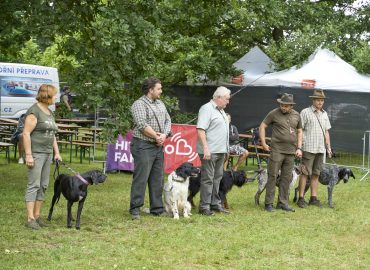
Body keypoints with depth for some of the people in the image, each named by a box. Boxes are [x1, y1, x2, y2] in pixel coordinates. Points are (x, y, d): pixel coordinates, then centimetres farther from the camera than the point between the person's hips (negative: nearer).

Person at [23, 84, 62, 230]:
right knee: (34, 185, -9)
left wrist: (57, 152, 17)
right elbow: (26, 133, -16)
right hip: (35, 153, -9)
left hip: (47, 153, 9)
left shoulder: (49, 113, 16)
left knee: (43, 186, 8)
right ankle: (30, 219, -9)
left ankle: (37, 216, 15)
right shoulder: (34, 111, -11)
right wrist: (28, 155, -19)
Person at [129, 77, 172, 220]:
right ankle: (135, 210, -3)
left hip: (158, 146, 8)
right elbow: (142, 125, -17)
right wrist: (156, 136, -11)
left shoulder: (160, 104, 17)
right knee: (141, 178, -8)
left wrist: (164, 135, -5)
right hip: (143, 146, -8)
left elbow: (167, 120, 13)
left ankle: (157, 209, 15)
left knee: (158, 178, 9)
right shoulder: (139, 104, -8)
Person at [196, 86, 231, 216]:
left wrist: (225, 149, 22)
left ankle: (215, 204, 20)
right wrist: (206, 148, -24)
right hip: (210, 151, -9)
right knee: (208, 179, -7)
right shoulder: (207, 109, -11)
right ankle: (204, 207, -3)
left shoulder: (221, 110, 19)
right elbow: (200, 129, -18)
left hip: (220, 151, 9)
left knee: (217, 177, 13)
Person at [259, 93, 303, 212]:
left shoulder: (296, 115, 10)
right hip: (277, 150, -4)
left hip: (290, 152, 4)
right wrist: (263, 144, -4)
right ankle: (268, 204, -1)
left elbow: (299, 132, 18)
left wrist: (299, 148, 8)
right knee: (272, 177, -5)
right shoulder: (274, 113, -3)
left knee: (286, 178, 7)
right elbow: (262, 127, 3)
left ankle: (283, 203, 14)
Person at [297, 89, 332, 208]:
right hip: (308, 148, -6)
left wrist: (328, 148, 13)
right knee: (305, 173, -6)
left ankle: (313, 198, 11)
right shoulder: (305, 112, -3)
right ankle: (301, 199, -4)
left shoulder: (324, 114, 15)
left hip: (320, 149, 6)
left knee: (316, 174, 7)